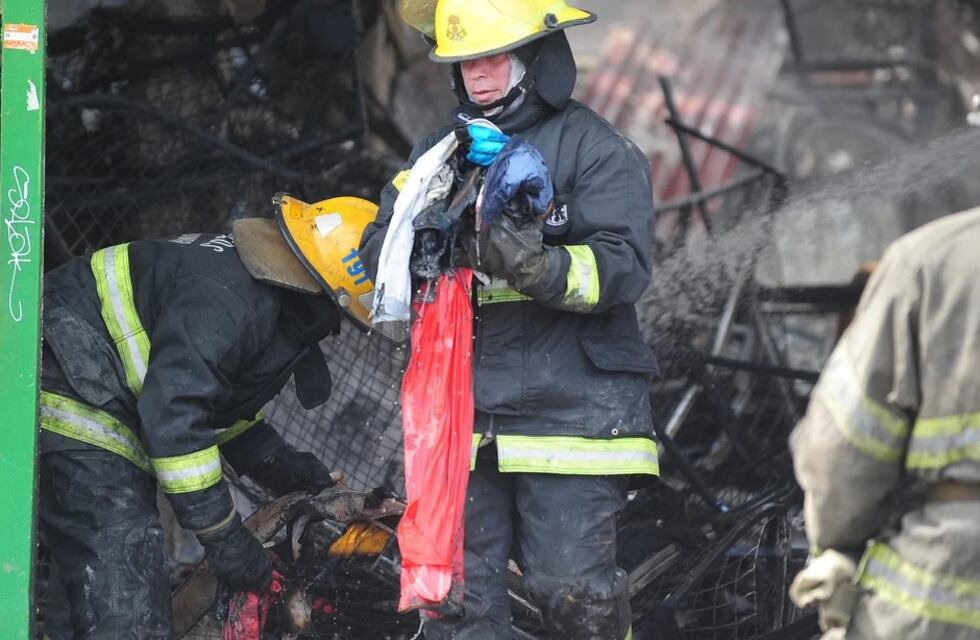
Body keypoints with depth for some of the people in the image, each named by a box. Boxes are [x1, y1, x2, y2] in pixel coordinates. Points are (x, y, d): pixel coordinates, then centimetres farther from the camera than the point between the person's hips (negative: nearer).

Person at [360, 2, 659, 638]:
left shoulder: (596, 149, -1)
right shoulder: (438, 152, 16)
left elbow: (622, 264, -13)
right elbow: (379, 255, 5)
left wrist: (536, 264, -30)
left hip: (570, 407, -5)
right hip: (462, 412, 5)